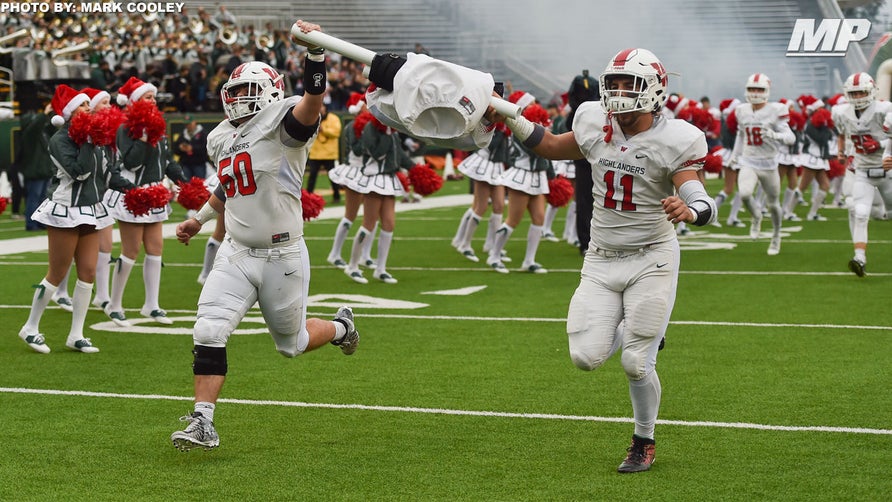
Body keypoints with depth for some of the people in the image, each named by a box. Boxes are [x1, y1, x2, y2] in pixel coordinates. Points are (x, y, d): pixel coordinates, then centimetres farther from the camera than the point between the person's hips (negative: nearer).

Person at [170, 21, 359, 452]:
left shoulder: (282, 124, -13)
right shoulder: (222, 139, 9)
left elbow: (312, 101, -35)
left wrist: (315, 52, -48)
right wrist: (200, 219, 34)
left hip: (281, 258, -5)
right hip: (236, 254, 5)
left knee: (291, 342, 13)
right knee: (209, 333, -10)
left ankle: (340, 327, 46)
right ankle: (202, 423, -6)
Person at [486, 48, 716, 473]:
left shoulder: (674, 140, -15)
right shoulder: (595, 125, -1)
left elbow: (702, 202, -24)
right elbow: (553, 148, 20)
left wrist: (688, 210, -48)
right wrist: (508, 119, 11)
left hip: (651, 258, -4)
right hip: (602, 259, 4)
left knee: (636, 365, -6)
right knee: (586, 357, -8)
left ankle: (644, 442, 21)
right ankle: (630, 331, 28)